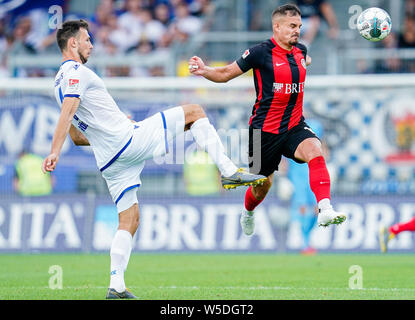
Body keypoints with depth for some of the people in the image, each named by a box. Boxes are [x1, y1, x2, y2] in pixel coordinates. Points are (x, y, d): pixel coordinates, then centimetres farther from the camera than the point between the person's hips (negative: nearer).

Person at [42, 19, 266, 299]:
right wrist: (55, 152, -35)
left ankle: (116, 285, -1)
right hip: (130, 139, -9)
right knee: (194, 111, 1)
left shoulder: (60, 83, 20)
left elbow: (77, 137, 25)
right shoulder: (76, 73, -8)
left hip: (110, 160, 9)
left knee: (129, 221, 11)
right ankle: (229, 171, -5)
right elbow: (67, 113, -24)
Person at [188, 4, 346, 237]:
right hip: (265, 128, -3)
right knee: (262, 186, 9)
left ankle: (325, 211, -37)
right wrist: (204, 71, -20)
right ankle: (248, 212, 46)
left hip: (295, 127, 4)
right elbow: (226, 73, -7)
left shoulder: (301, 51, 4)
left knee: (315, 152, -29)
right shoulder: (261, 53, -12)